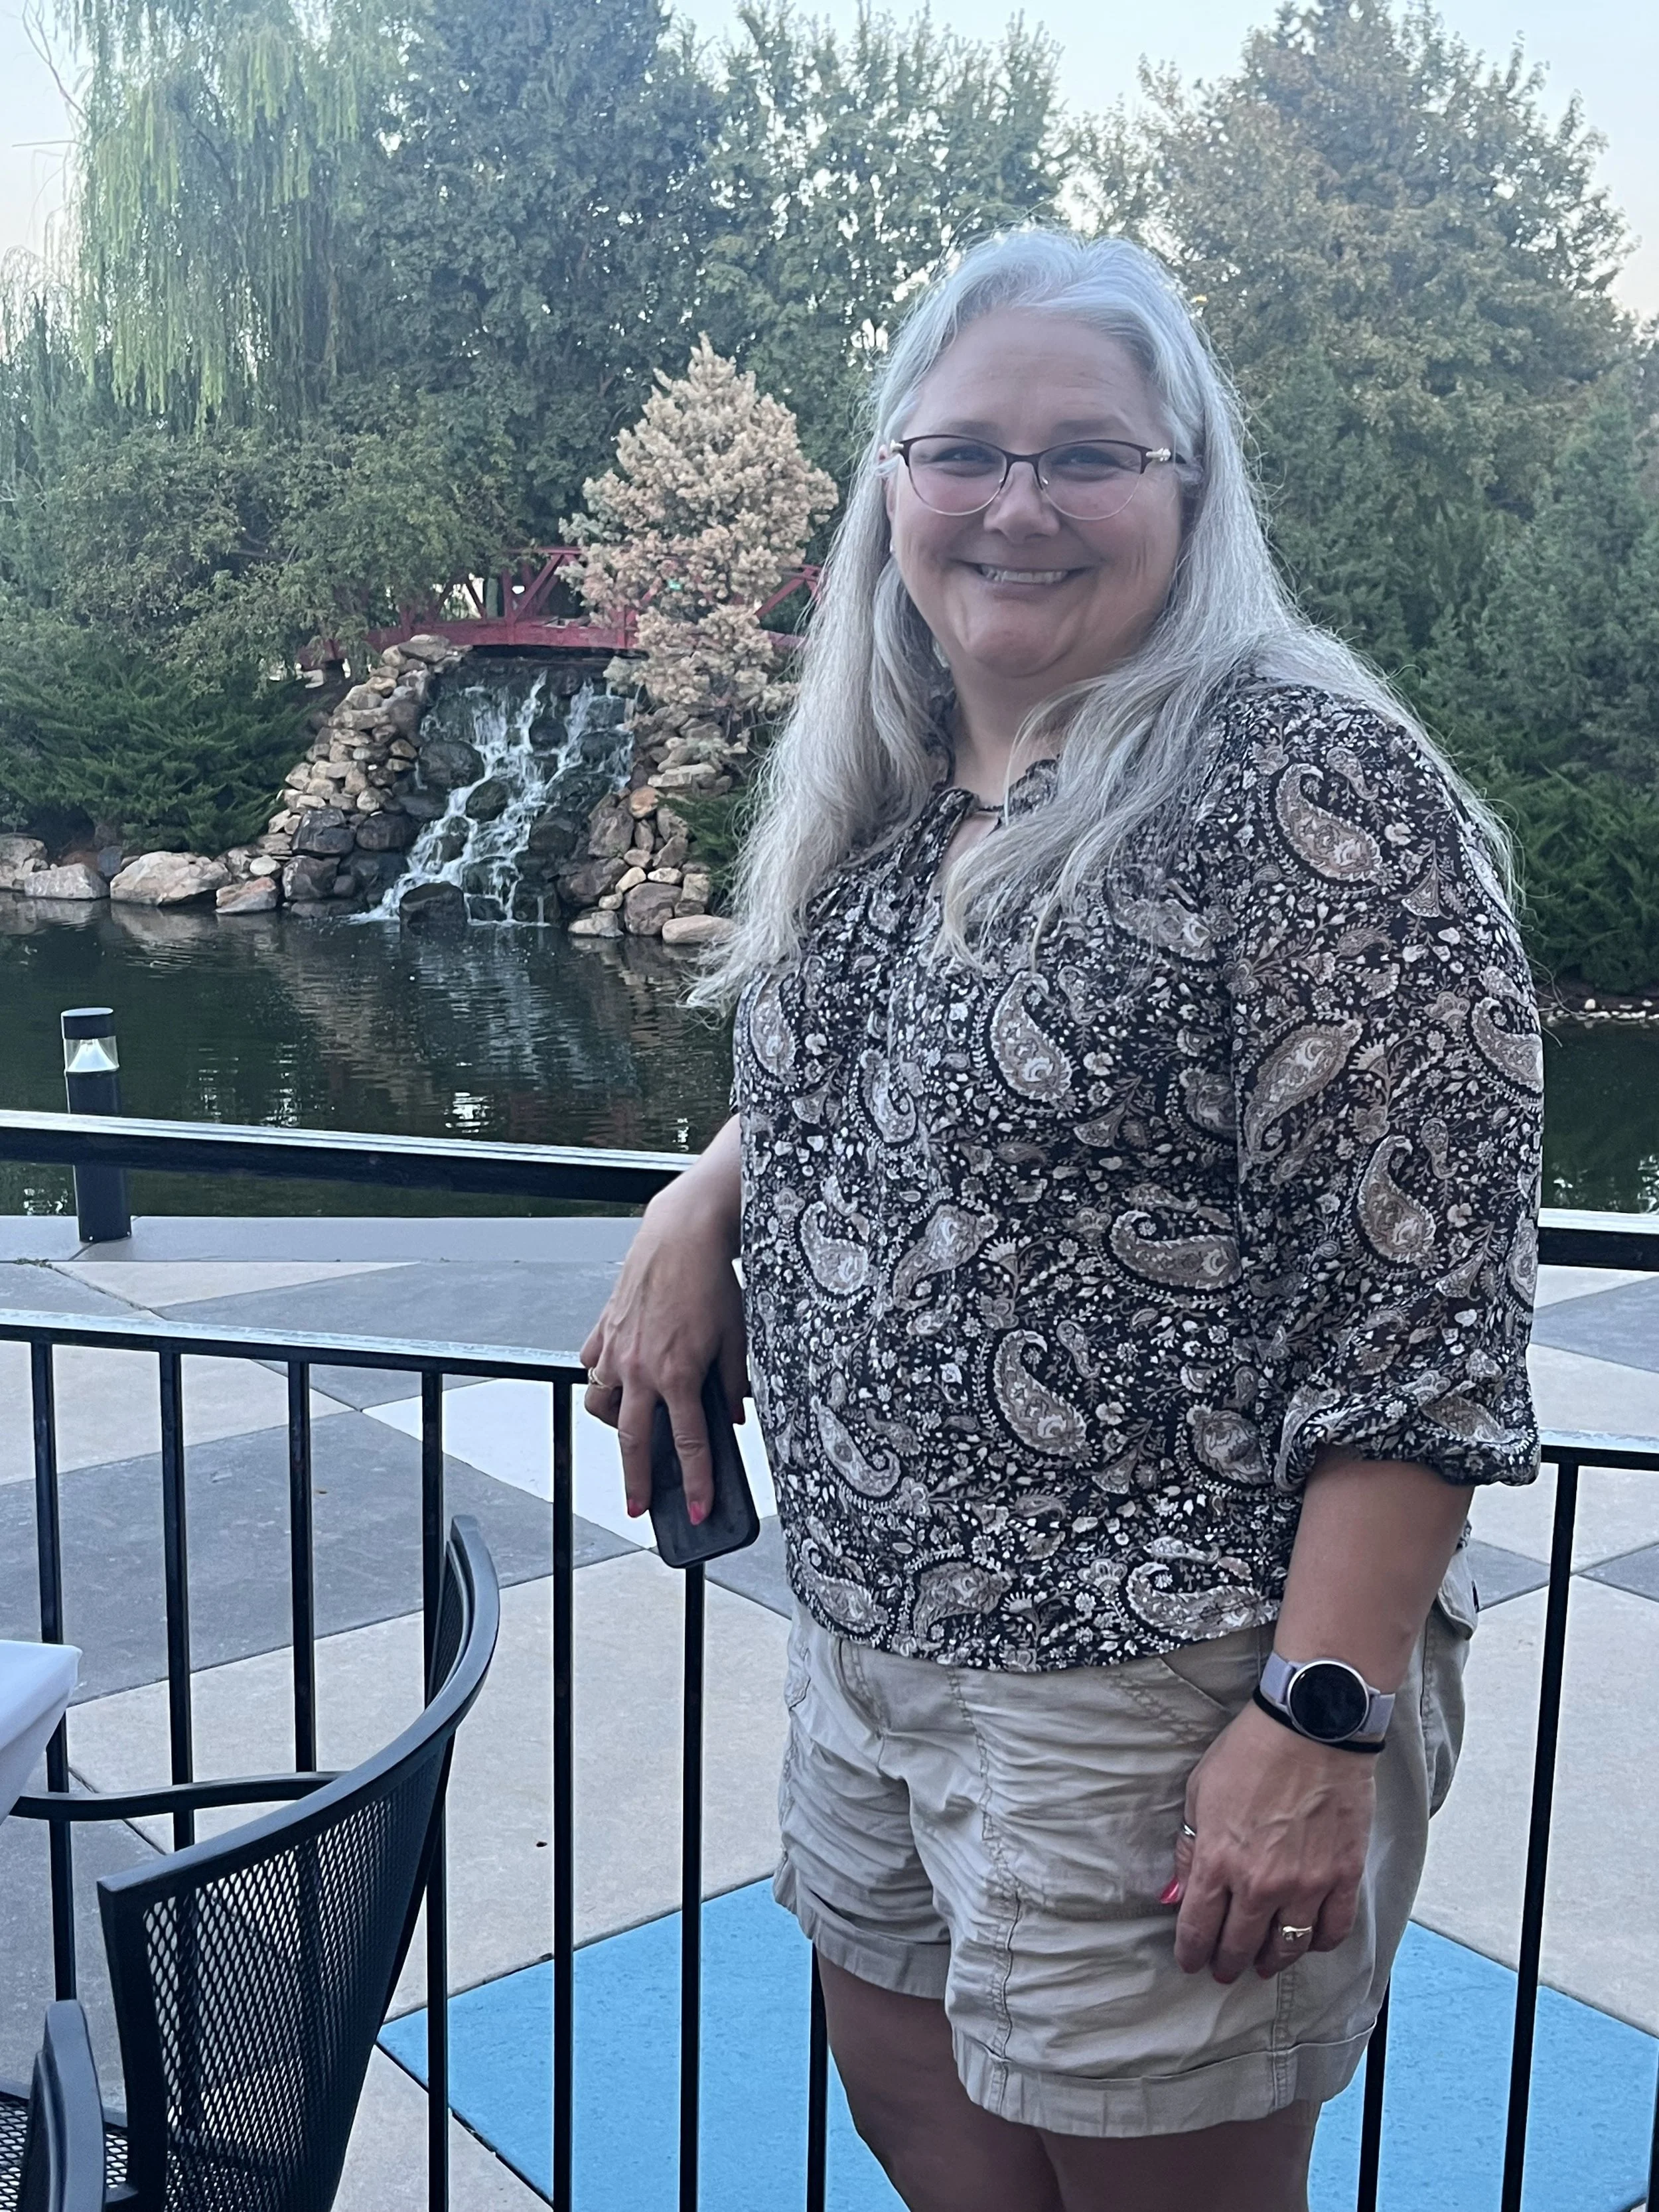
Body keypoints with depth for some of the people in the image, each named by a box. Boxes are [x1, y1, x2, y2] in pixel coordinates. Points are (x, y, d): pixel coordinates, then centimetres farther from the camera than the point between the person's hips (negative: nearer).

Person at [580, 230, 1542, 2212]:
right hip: (872, 1620, 8)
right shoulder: (884, 782, 6)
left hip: (1153, 1682, -7)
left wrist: (1324, 1718, -22)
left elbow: (1423, 1291, -20)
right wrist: (710, 1192, 1)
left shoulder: (1308, 784, -18)